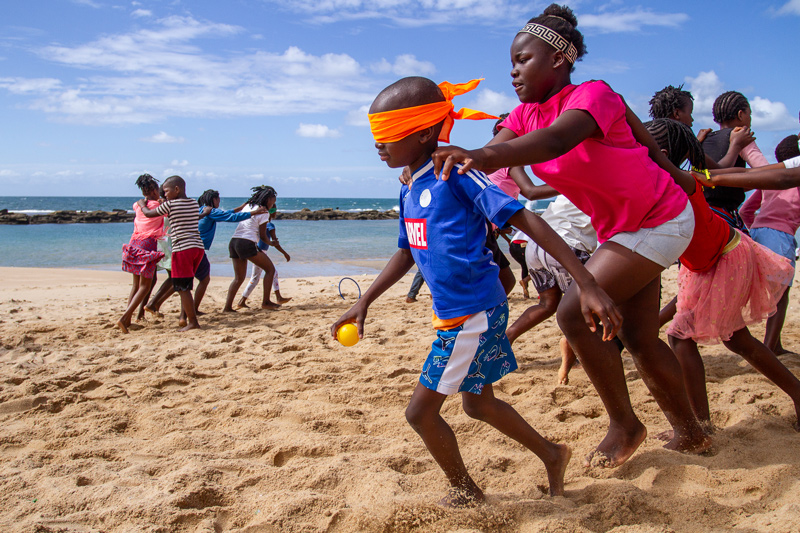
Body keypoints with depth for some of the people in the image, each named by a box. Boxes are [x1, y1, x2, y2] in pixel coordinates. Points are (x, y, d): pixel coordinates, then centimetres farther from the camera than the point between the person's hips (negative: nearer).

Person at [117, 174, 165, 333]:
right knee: (145, 285, -3)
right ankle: (124, 318, -16)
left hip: (135, 243, 7)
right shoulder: (158, 206, -3)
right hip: (148, 244, -7)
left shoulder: (138, 205, 13)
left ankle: (128, 320, 14)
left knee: (136, 283, 17)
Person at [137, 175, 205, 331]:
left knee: (182, 288, -2)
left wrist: (142, 204, 29)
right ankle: (183, 317, 17)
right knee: (184, 286, 16)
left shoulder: (170, 204, -5)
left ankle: (193, 322, -3)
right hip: (198, 247, 7)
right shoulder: (195, 204, 12)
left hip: (182, 248, -7)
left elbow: (149, 213, 7)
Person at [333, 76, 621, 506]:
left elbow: (525, 220, -22)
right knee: (477, 404, 22)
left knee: (421, 411, 0)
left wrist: (588, 285, -28)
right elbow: (406, 253, 21)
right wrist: (363, 303, 16)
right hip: (452, 313, 9)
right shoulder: (410, 190, 9)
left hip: (475, 313, -9)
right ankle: (552, 455, 41)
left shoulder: (455, 174, -18)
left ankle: (466, 494, 24)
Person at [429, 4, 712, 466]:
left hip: (660, 221, -9)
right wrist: (436, 164, -32)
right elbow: (491, 157, -14)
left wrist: (483, 155, -62)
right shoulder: (527, 113, 2)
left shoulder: (594, 94, -23)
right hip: (620, 228, 9)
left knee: (574, 314, -17)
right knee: (639, 338, 13)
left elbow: (556, 140, -45)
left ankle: (625, 426, 2)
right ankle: (690, 433, 32)